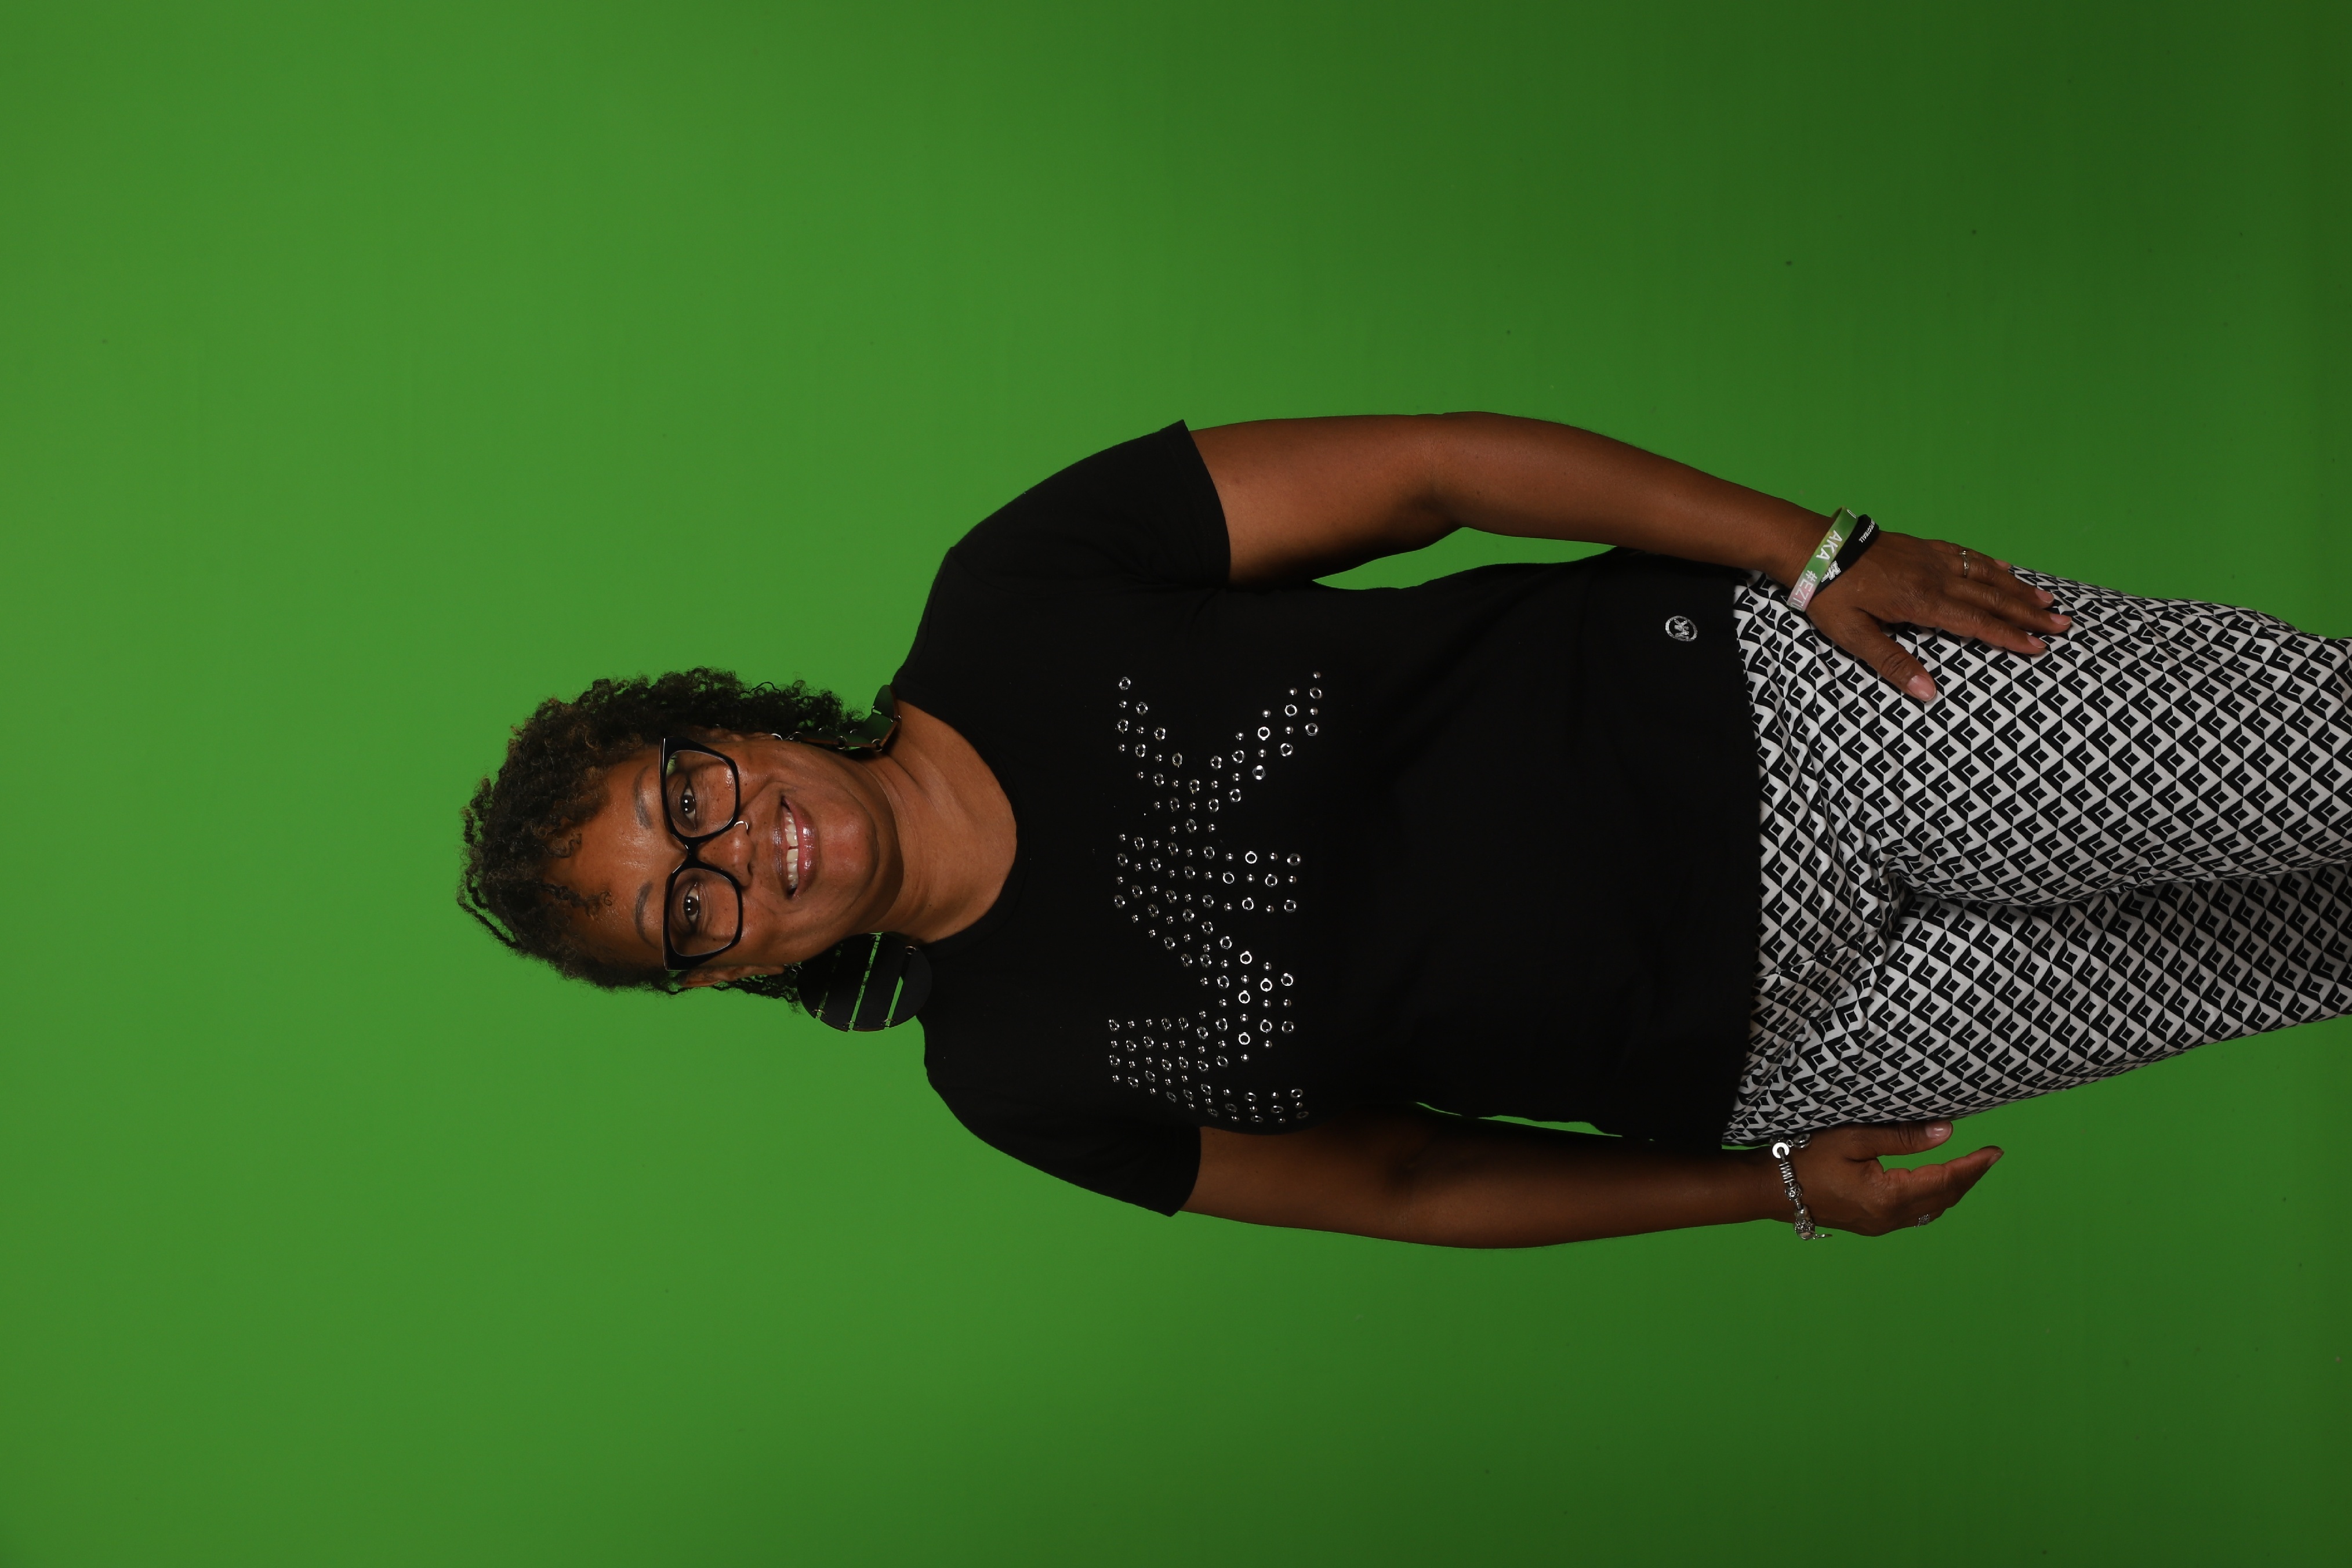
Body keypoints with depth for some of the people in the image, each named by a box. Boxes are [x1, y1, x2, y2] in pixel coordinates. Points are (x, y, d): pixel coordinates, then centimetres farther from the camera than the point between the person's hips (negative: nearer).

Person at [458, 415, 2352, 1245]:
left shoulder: (1018, 595, -10)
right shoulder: (1015, 1073, -3)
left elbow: (1426, 468, -10)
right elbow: (1408, 1177, 5)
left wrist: (1820, 552, -15)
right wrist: (1774, 1186, 0)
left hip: (1758, 701, 0)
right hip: (1758, 1049, 0)